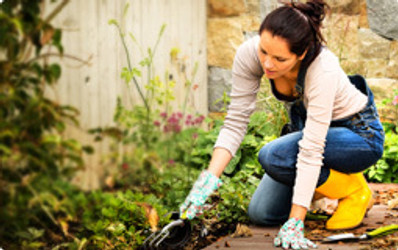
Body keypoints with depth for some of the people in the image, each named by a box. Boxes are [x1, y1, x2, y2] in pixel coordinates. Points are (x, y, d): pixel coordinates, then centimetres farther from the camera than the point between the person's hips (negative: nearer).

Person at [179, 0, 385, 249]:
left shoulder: (322, 70, -39)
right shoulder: (249, 54, -25)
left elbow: (311, 151, -39)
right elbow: (236, 122, -19)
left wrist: (295, 223, -40)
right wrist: (209, 179, -32)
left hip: (361, 134, -5)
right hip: (305, 123, 6)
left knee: (273, 156, -31)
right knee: (261, 213, -3)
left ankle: (353, 190, -7)